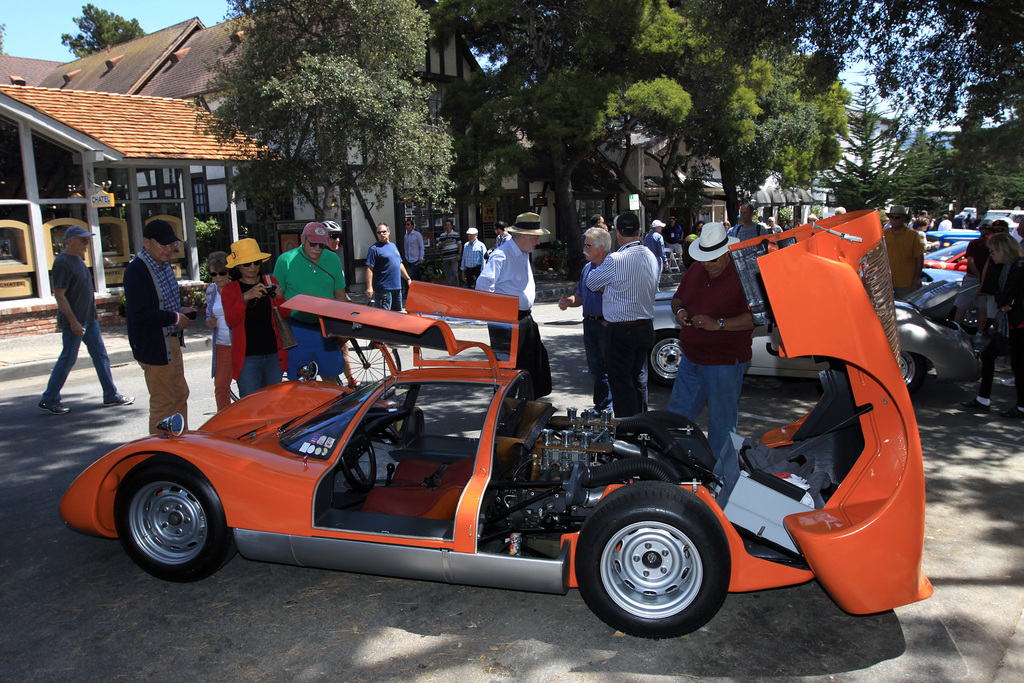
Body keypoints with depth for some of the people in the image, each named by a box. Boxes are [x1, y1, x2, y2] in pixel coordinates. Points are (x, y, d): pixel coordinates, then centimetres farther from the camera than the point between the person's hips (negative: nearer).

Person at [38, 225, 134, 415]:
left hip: (89, 319, 9)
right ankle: (49, 400, 11)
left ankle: (111, 395, 17)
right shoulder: (62, 262, -16)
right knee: (67, 360, -1)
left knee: (101, 356, 11)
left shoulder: (77, 259, 12)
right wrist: (72, 321, -23)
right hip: (73, 322, -9)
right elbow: (59, 294, -20)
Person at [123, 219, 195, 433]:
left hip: (172, 342, 10)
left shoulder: (164, 264, 11)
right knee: (163, 403, -1)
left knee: (180, 395, 18)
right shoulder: (136, 270, -20)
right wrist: (175, 318, -18)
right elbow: (139, 315, -27)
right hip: (154, 347, -10)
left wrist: (181, 310, 4)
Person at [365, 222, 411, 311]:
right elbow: (369, 269, -13)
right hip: (383, 289, -8)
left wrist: (408, 279, 22)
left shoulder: (393, 246, 16)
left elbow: (400, 265, 25)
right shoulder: (374, 248, -7)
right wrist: (369, 287, -21)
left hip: (397, 287, 8)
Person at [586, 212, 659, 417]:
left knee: (621, 384, 2)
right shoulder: (651, 257, 6)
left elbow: (591, 283, -3)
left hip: (621, 331, -7)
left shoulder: (615, 260, -18)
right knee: (639, 379, 20)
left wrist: (598, 264, 16)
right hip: (646, 328, 8)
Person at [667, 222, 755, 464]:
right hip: (691, 359, 7)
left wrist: (719, 324, -28)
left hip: (725, 363, -7)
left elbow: (756, 317, -22)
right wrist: (679, 311, -2)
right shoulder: (695, 272, 7)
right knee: (677, 412, 14)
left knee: (721, 422, 7)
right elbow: (677, 298, 21)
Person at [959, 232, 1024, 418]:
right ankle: (983, 399, 18)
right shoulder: (1009, 265, 12)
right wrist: (1002, 303, -9)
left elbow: (1009, 294, -22)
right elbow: (1000, 294, 11)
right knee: (988, 354, 11)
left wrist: (1002, 302, -2)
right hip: (1007, 321, 10)